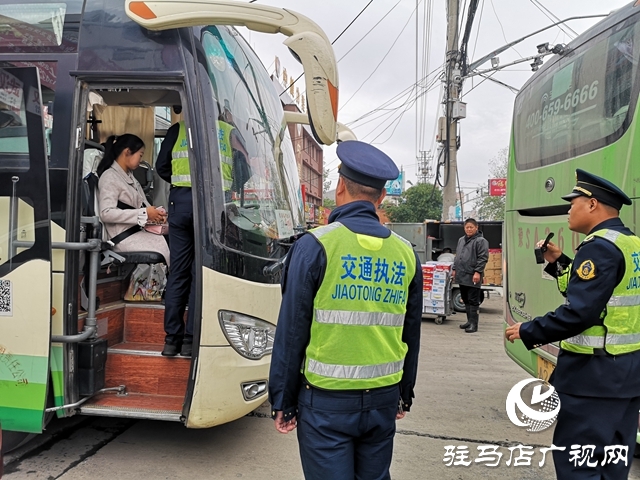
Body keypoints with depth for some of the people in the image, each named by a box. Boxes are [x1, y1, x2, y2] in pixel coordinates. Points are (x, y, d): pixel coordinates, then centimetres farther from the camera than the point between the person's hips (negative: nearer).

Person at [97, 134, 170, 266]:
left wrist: (155, 212, -1)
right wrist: (144, 213, -20)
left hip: (139, 230, 8)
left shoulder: (129, 176, 19)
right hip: (125, 237, -8)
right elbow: (106, 213, -19)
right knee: (169, 249, -23)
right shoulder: (110, 177, -7)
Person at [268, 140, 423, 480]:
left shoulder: (315, 246, -13)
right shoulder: (405, 253, 1)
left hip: (327, 401, -4)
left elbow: (291, 332, -11)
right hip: (383, 400, 5)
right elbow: (411, 335, 9)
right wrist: (405, 394, 21)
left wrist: (282, 402, 0)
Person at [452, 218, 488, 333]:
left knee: (473, 301, -4)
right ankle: (469, 321, 25)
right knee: (466, 300, 15)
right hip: (461, 276, 8)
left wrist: (477, 272, -19)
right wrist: (455, 269, 18)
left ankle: (473, 324, 0)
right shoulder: (461, 240, 18)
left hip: (472, 277, -8)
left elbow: (483, 258, -13)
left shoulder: (481, 241, -7)